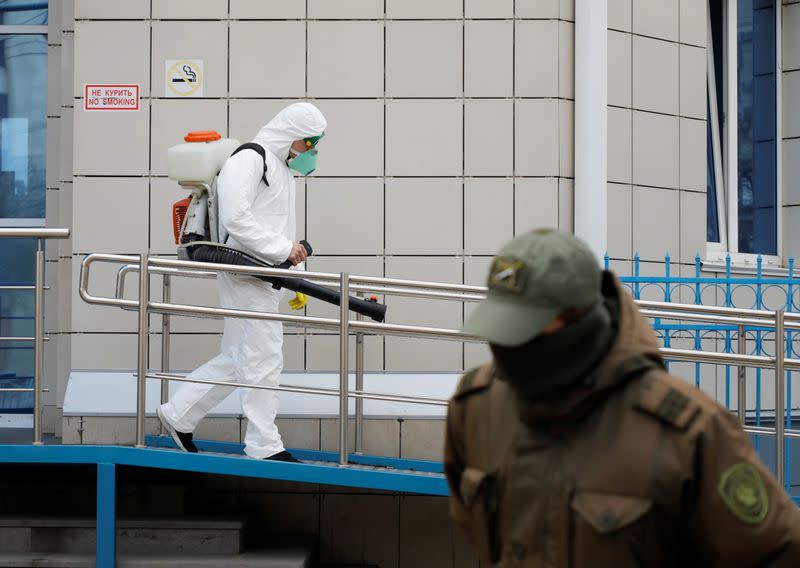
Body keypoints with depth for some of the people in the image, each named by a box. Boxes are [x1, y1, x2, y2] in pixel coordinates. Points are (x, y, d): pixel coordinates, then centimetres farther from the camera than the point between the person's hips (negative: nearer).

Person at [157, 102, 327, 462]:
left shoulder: (282, 169, 21)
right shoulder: (247, 161, -12)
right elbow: (236, 220, -23)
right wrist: (284, 248, -21)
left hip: (264, 276, 10)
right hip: (244, 273, -10)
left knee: (236, 359, 14)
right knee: (264, 359, -6)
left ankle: (178, 415, 24)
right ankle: (264, 446, 0)